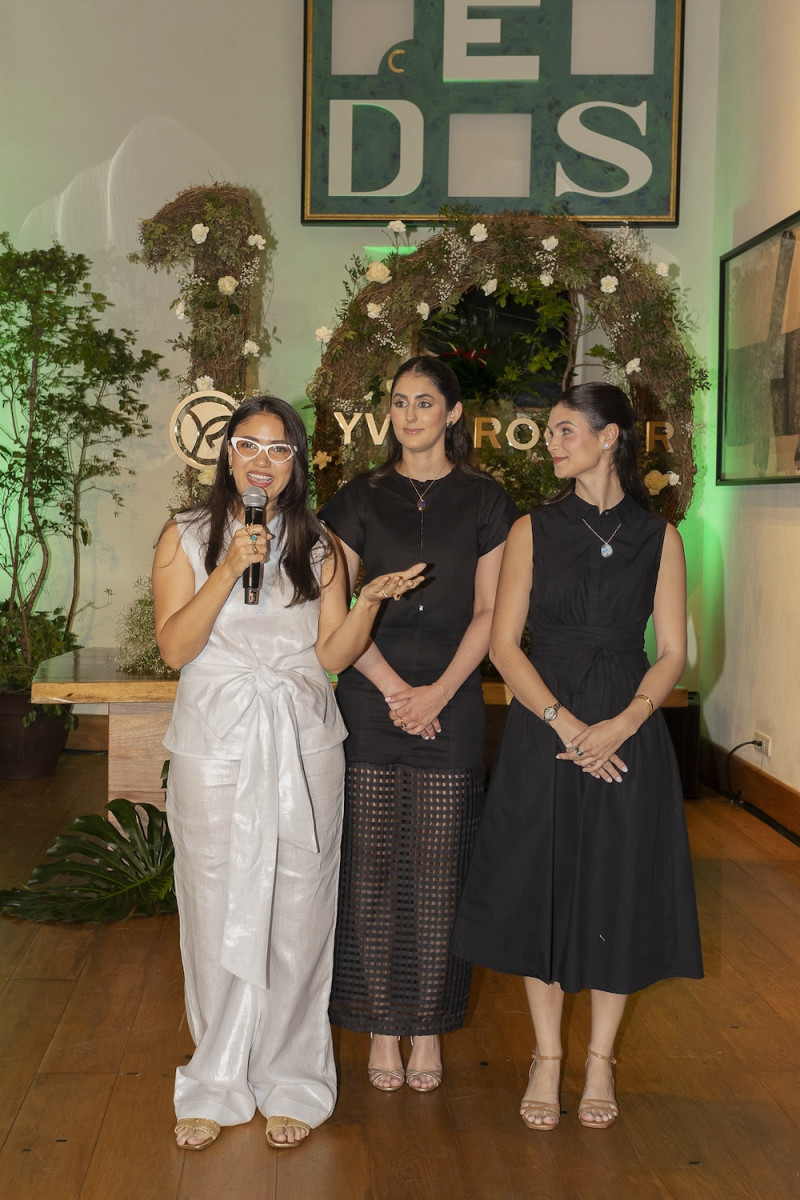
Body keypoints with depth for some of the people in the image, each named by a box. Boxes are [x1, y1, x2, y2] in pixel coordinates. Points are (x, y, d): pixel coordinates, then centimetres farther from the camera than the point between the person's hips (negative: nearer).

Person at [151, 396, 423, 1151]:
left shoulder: (319, 546, 8)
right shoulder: (186, 538, 3)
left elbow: (333, 654, 3)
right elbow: (175, 647, -8)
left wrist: (371, 598, -14)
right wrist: (229, 569, -18)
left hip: (302, 747, 1)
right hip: (214, 747, -1)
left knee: (298, 915, 4)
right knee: (217, 915, 4)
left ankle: (289, 1084, 19)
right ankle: (216, 1086, 20)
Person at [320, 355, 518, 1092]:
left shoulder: (484, 501, 6)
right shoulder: (361, 499, 7)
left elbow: (489, 611, 2)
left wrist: (440, 691, -10)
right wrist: (393, 689, -8)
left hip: (451, 705, 0)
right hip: (369, 700, 1)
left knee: (437, 865, 2)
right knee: (371, 862, 1)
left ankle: (429, 1028, 15)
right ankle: (382, 1026, 14)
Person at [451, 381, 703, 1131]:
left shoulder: (658, 537, 3)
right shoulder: (533, 530, 3)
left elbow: (673, 653, 0)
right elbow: (504, 645, -3)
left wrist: (621, 724, -16)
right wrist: (565, 724, -15)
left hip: (627, 734, 0)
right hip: (543, 729, 0)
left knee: (618, 893, 6)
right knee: (540, 887, 5)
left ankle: (600, 1061, 23)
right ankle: (547, 1059, 21)